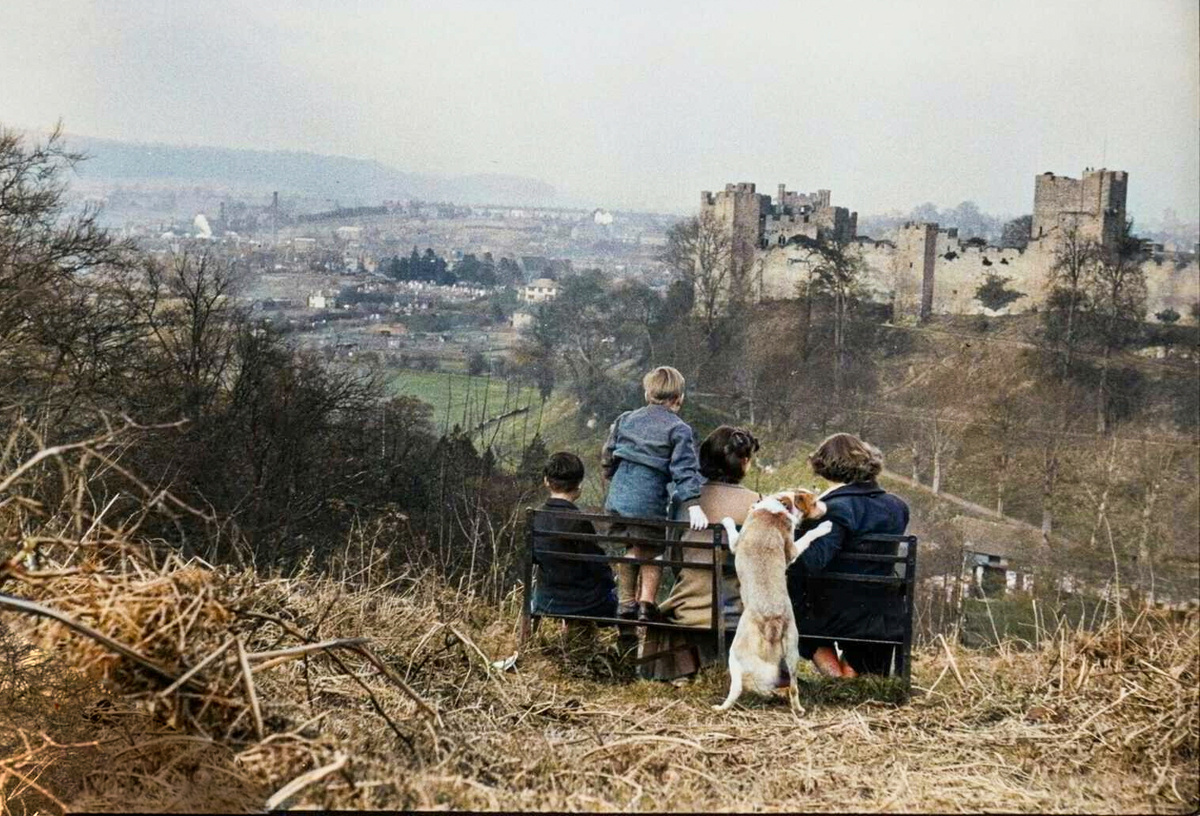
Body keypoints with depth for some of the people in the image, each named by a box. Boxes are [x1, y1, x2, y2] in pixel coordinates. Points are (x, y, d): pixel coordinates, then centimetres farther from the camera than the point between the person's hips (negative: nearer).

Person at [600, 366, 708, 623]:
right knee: (652, 553, 7)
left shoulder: (625, 420, 11)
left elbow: (607, 457, 17)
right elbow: (685, 470, -14)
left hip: (618, 498, 5)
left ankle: (626, 601, 21)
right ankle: (647, 602, 0)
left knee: (627, 551, 16)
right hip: (649, 502, -5)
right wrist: (693, 505, -20)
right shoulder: (679, 430, -4)